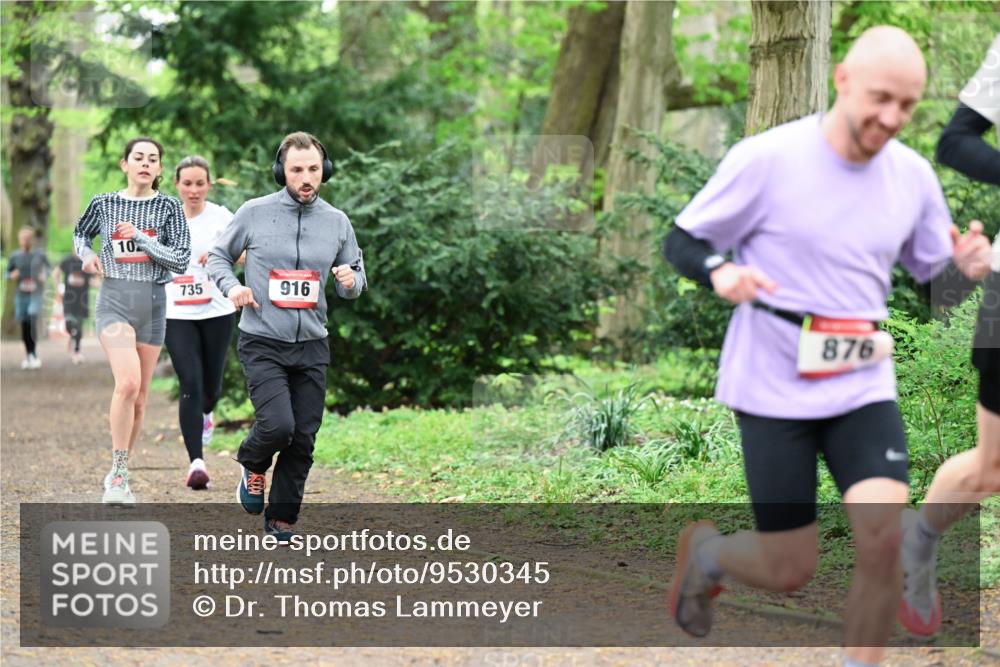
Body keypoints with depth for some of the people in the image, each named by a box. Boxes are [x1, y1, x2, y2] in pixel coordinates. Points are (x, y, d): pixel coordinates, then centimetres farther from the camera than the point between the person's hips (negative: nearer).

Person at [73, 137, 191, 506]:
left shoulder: (168, 207, 1)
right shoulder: (104, 204, 4)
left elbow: (181, 260, -6)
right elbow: (80, 232, 23)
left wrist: (140, 237, -13)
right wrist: (86, 254, 3)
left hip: (152, 303, 2)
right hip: (114, 300, -2)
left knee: (139, 398, 8)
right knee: (128, 382, -24)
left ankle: (118, 475, 24)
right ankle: (118, 472, -17)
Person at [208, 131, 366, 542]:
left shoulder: (337, 222, 6)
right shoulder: (254, 213, -3)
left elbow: (356, 278, 14)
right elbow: (219, 257, 9)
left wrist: (351, 281, -10)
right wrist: (231, 287, -11)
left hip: (312, 346, 3)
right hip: (262, 343, -3)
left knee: (303, 440, 3)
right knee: (278, 425, -19)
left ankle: (281, 520, 18)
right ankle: (253, 466, 15)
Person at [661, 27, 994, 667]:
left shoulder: (914, 174, 0)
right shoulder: (767, 158, -14)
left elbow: (933, 270, 13)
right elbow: (681, 242, -6)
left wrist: (965, 264, -11)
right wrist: (719, 271, -29)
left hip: (864, 386, 3)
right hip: (773, 389, -3)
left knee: (886, 538, -18)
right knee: (789, 572, 1)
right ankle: (703, 548, 36)